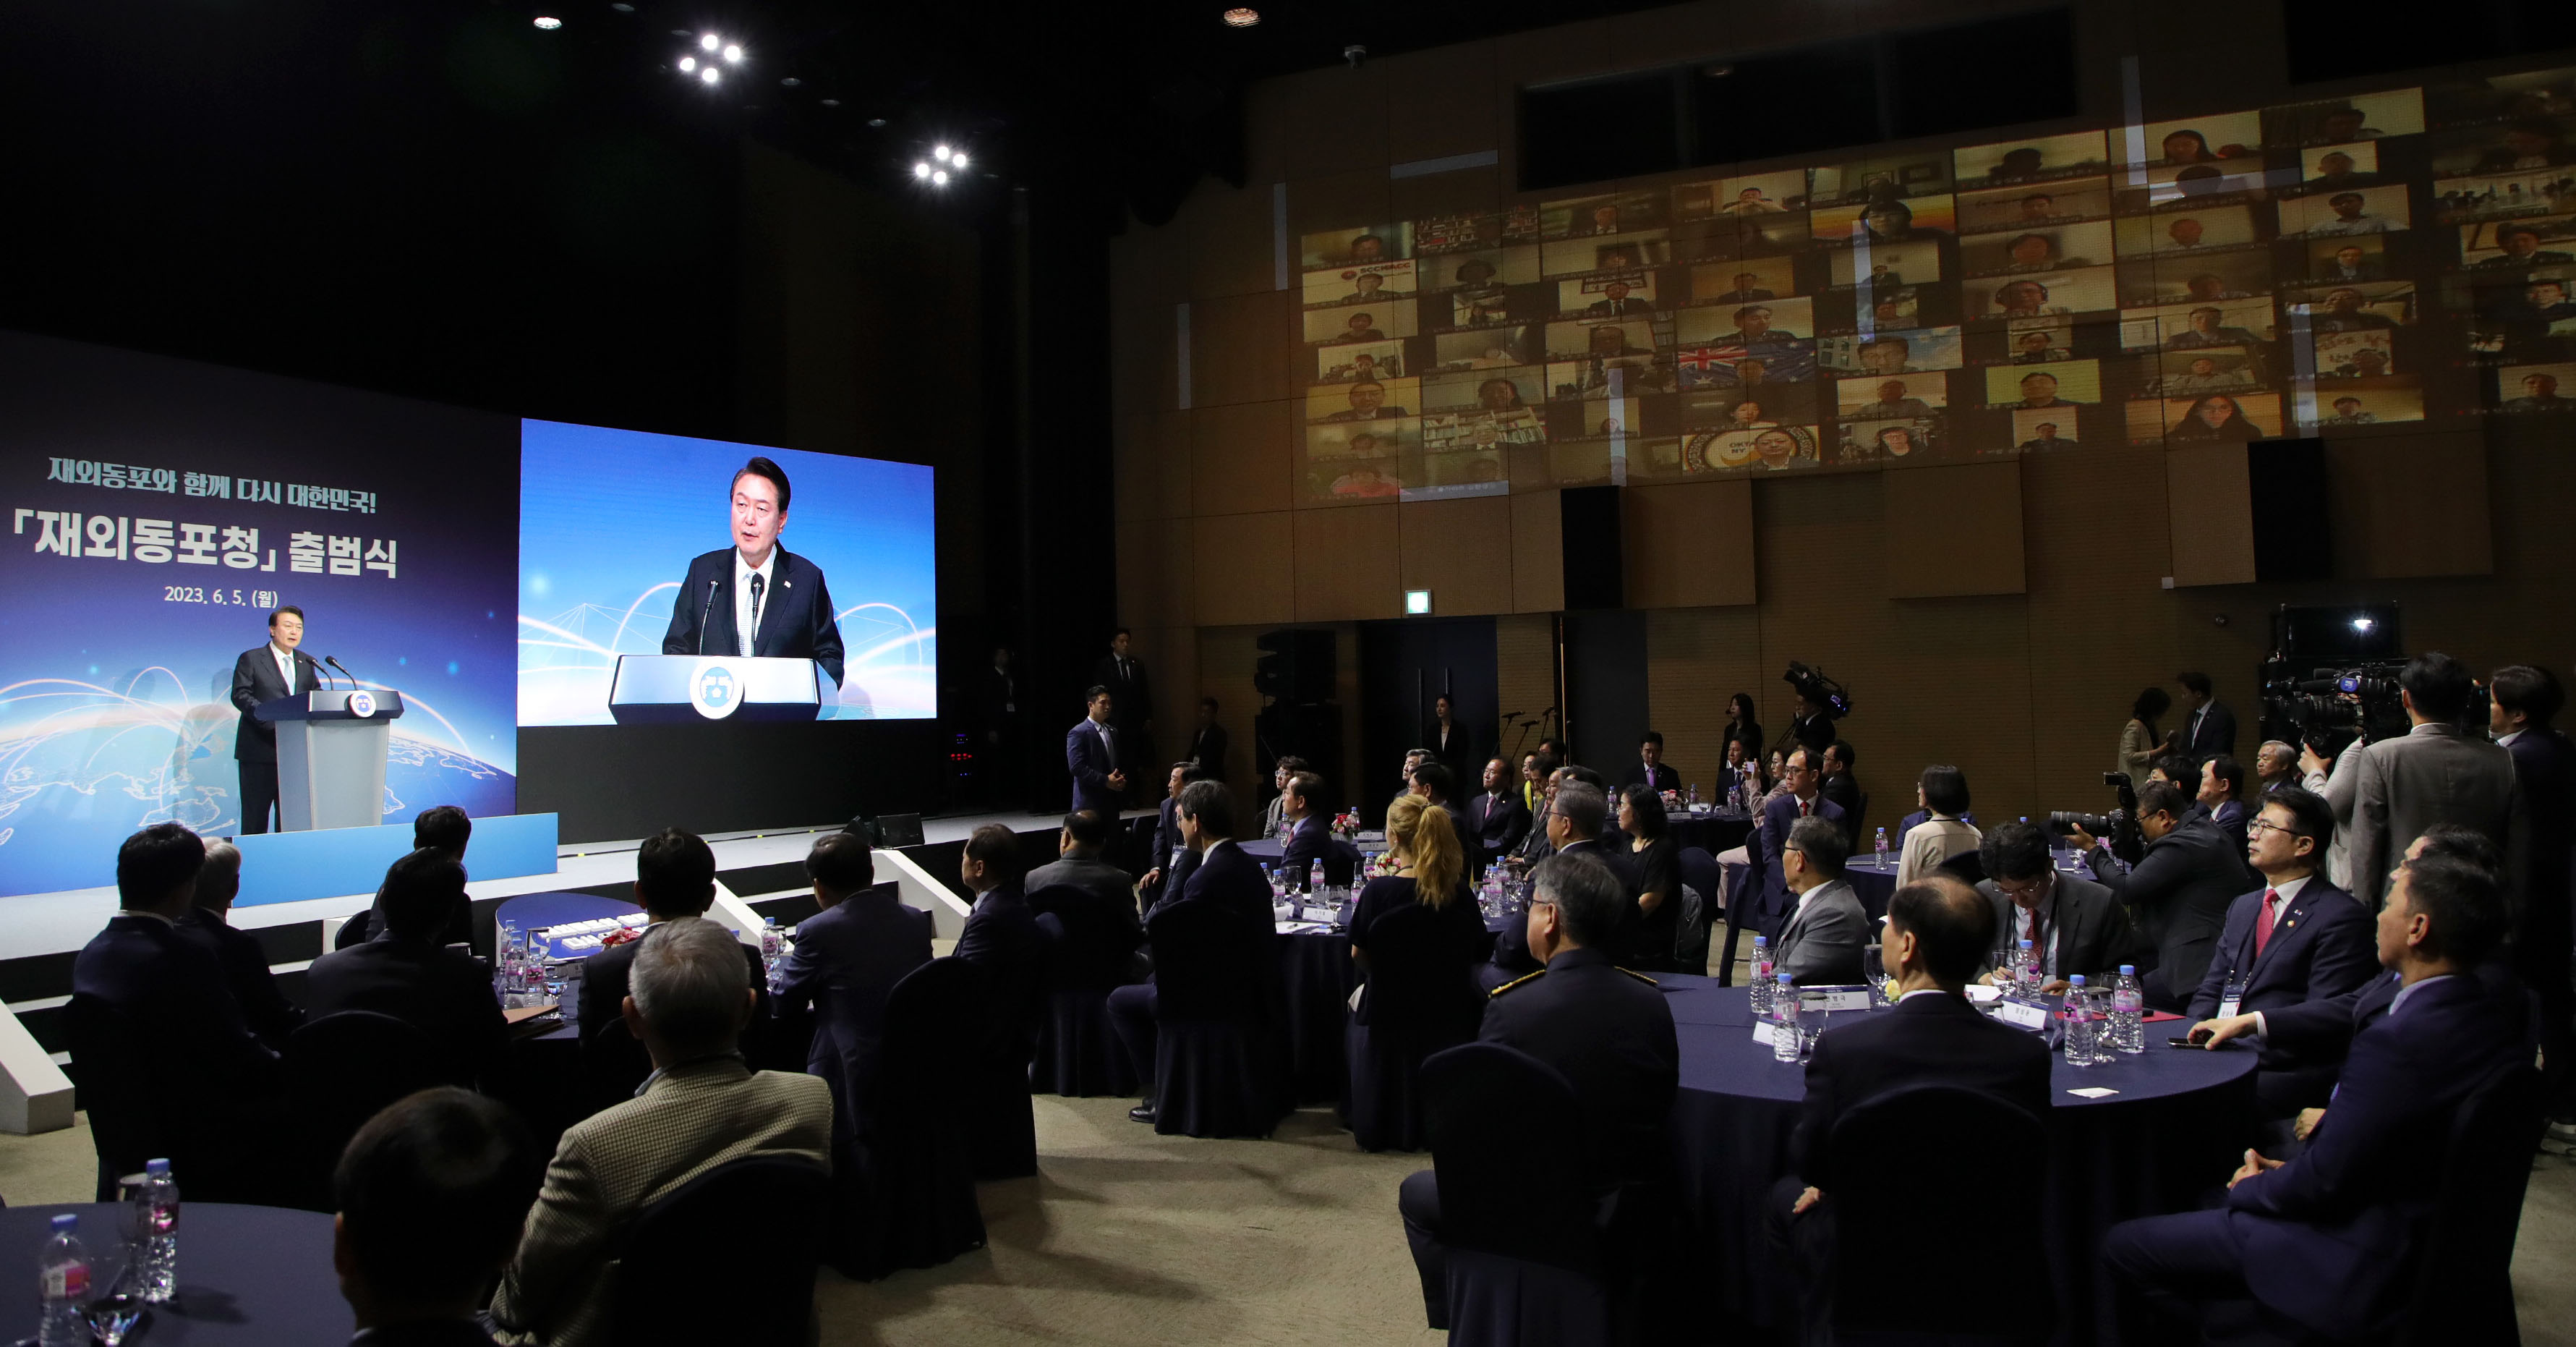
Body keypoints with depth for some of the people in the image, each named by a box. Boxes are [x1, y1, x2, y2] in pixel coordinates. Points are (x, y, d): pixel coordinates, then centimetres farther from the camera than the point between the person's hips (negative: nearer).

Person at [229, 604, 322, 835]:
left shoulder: (307, 663, 16)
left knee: (291, 816, 6)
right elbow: (240, 695, -8)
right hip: (259, 752, -4)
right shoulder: (251, 659, 2)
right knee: (255, 817, -1)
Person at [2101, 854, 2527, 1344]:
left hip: (2357, 1265, -10)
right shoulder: (2491, 1023, -1)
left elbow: (2323, 1182, -23)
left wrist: (2254, 1187, -2)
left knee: (2122, 1246, -3)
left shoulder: (2398, 1042, -30)